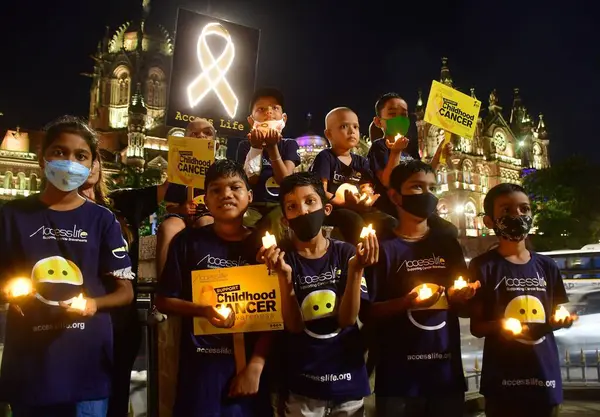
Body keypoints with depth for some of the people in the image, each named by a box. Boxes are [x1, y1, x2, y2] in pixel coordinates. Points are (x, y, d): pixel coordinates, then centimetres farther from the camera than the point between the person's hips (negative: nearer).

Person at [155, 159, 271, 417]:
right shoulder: (188, 242, -2)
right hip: (199, 365, 0)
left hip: (248, 364, 1)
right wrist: (204, 311, -15)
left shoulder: (262, 246, -1)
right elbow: (163, 300, 1)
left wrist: (256, 366, -10)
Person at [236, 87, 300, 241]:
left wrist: (272, 147, -18)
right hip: (253, 206, 0)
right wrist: (256, 147, -16)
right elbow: (249, 181, -8)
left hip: (280, 205, 0)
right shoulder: (245, 145, 6)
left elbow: (285, 180, -10)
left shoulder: (289, 144, 6)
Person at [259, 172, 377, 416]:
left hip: (348, 378, 1)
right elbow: (294, 326, -10)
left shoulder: (345, 253, -4)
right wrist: (284, 276, -22)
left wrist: (355, 269, -21)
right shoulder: (282, 259, -5)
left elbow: (347, 319, -9)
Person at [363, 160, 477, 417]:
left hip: (447, 374, 4)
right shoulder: (384, 248, -4)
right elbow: (368, 314, -6)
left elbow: (463, 308, 16)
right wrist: (407, 302, -20)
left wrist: (461, 298, -6)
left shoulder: (449, 246, 8)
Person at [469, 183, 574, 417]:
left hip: (545, 375, 5)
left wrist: (558, 321, -6)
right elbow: (476, 327, -4)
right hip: (503, 381, -4)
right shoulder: (483, 267, -7)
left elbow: (552, 317, 15)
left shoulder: (547, 266, 7)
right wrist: (499, 325, -23)